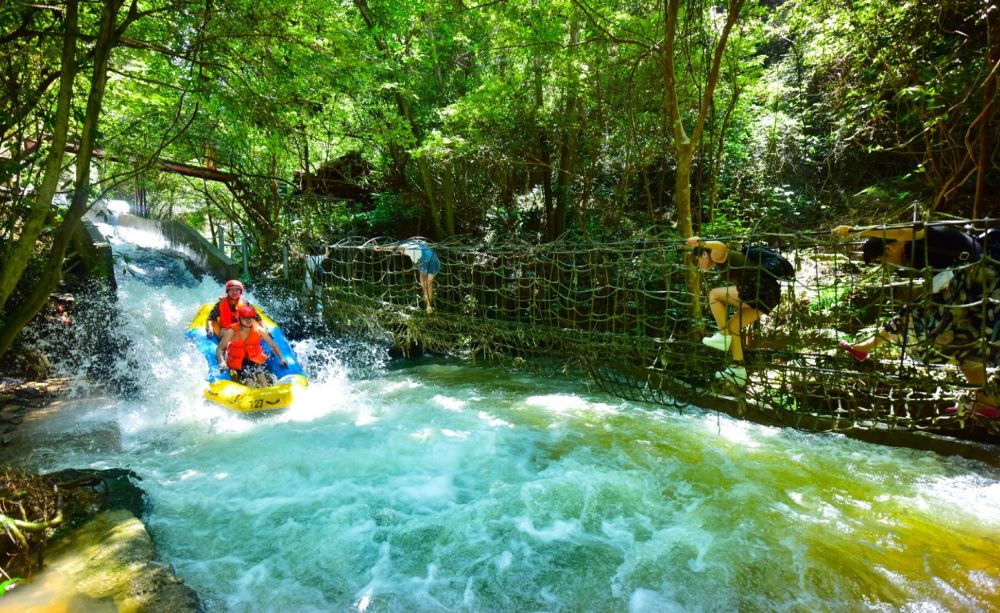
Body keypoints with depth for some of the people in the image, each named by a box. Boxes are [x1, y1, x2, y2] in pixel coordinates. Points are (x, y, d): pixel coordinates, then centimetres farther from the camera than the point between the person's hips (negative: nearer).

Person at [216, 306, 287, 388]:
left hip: (256, 359, 1)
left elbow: (273, 345, 4)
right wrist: (222, 362, -25)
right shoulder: (232, 331, -8)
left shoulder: (259, 330, -3)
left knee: (262, 376, -28)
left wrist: (281, 358, -4)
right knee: (248, 379, -28)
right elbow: (220, 349, -8)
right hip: (238, 362, -1)